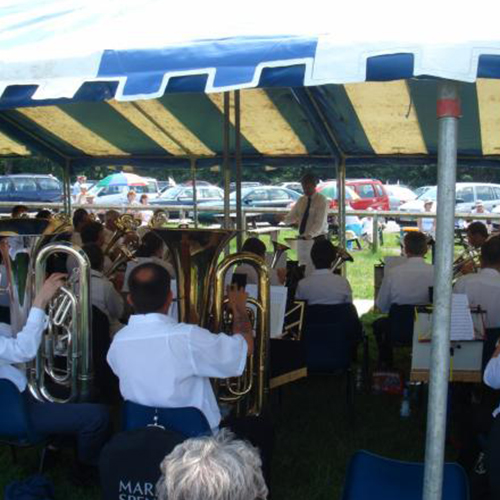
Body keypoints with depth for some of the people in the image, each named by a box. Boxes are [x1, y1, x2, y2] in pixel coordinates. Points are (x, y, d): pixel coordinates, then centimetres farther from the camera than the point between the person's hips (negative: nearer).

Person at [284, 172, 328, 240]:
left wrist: (309, 235, -33)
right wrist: (283, 218, -13)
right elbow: (292, 217, 10)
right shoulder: (301, 200, 9)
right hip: (302, 238, 5)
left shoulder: (322, 200, -9)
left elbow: (320, 223, -18)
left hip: (317, 238, -5)